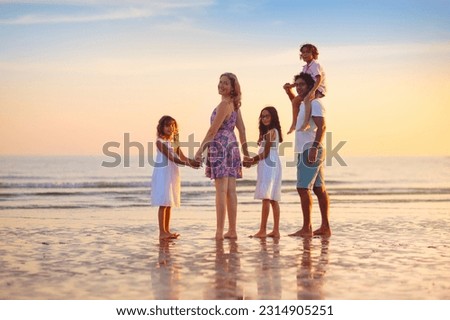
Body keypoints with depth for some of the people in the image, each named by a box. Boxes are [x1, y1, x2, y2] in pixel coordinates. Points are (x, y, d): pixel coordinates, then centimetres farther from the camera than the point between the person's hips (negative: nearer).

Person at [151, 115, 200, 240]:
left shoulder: (174, 142, 12)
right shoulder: (160, 142, -10)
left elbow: (182, 157, 4)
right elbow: (171, 158, -20)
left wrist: (192, 161, -17)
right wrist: (188, 163, -30)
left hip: (172, 174, 7)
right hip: (163, 173, -7)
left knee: (169, 203, 9)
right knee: (163, 203, -8)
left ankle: (167, 230, 15)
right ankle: (162, 232, -6)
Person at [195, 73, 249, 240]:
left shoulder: (224, 104, -11)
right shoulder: (234, 104, 15)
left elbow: (213, 130, -13)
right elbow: (242, 129, 18)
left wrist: (200, 149, -8)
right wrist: (245, 151, 23)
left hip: (220, 147, -9)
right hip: (232, 146, 9)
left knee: (221, 191, -8)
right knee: (230, 191, 8)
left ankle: (220, 232, -8)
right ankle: (232, 231, 11)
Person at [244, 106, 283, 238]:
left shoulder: (271, 131, -8)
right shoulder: (272, 132, 21)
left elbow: (266, 153, -10)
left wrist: (253, 159, 2)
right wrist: (253, 160, 7)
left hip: (269, 166, -10)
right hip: (271, 166, 10)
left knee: (266, 198, -14)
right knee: (272, 199, 8)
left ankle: (262, 230, -17)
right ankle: (276, 231, 9)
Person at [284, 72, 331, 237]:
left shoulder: (314, 103, -11)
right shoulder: (304, 104, 18)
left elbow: (322, 126, -23)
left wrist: (314, 147, -31)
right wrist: (289, 92, 28)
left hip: (309, 151, -10)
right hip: (306, 151, 10)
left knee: (303, 188, -13)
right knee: (319, 189, 9)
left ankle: (306, 228, -13)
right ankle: (325, 227, 12)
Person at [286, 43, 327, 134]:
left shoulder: (315, 65, -14)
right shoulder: (305, 67, 13)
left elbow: (319, 79, -27)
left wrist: (312, 91, -40)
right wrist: (291, 86, 7)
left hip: (319, 89, -10)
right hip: (310, 89, 10)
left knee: (307, 99, -37)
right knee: (295, 101, 2)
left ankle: (306, 123, -44)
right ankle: (294, 124, 6)